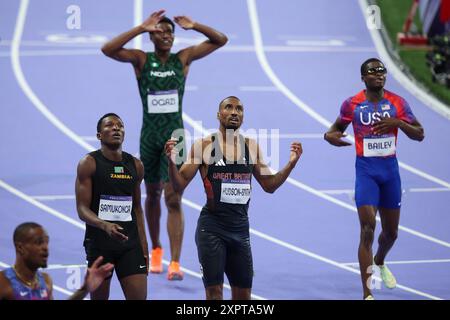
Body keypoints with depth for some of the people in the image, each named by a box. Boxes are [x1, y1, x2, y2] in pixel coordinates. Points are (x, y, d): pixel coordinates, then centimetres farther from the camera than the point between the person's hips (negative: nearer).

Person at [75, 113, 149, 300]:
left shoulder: (135, 165, 9)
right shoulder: (89, 164, -5)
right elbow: (82, 209, -10)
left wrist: (143, 245, 13)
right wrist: (105, 225, -29)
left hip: (130, 242, 4)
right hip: (99, 242, -4)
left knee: (139, 297, -5)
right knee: (99, 297, 4)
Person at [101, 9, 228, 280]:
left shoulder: (184, 58, 1)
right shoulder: (141, 59, -2)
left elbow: (221, 41, 1)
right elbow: (107, 49, -19)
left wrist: (194, 26, -13)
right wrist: (141, 28, -24)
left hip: (175, 135, -1)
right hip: (150, 134, 1)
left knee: (173, 198, -11)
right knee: (152, 194, 16)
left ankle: (175, 262, -15)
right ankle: (156, 249, 36)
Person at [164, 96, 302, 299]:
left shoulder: (251, 147, 7)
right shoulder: (203, 146, -5)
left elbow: (269, 185, 13)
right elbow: (179, 185, -5)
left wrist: (291, 163, 0)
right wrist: (172, 161, -23)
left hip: (240, 227, 4)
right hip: (212, 227, -4)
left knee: (243, 293, 10)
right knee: (214, 291, -5)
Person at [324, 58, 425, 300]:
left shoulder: (397, 103, -2)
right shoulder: (352, 104, -4)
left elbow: (419, 135, -2)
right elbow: (338, 126, 13)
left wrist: (397, 122, -21)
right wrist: (330, 135, -11)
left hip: (390, 169, 3)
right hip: (366, 169, -3)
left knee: (391, 232, 16)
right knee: (367, 231, -14)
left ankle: (380, 263, 51)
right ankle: (367, 294, -14)